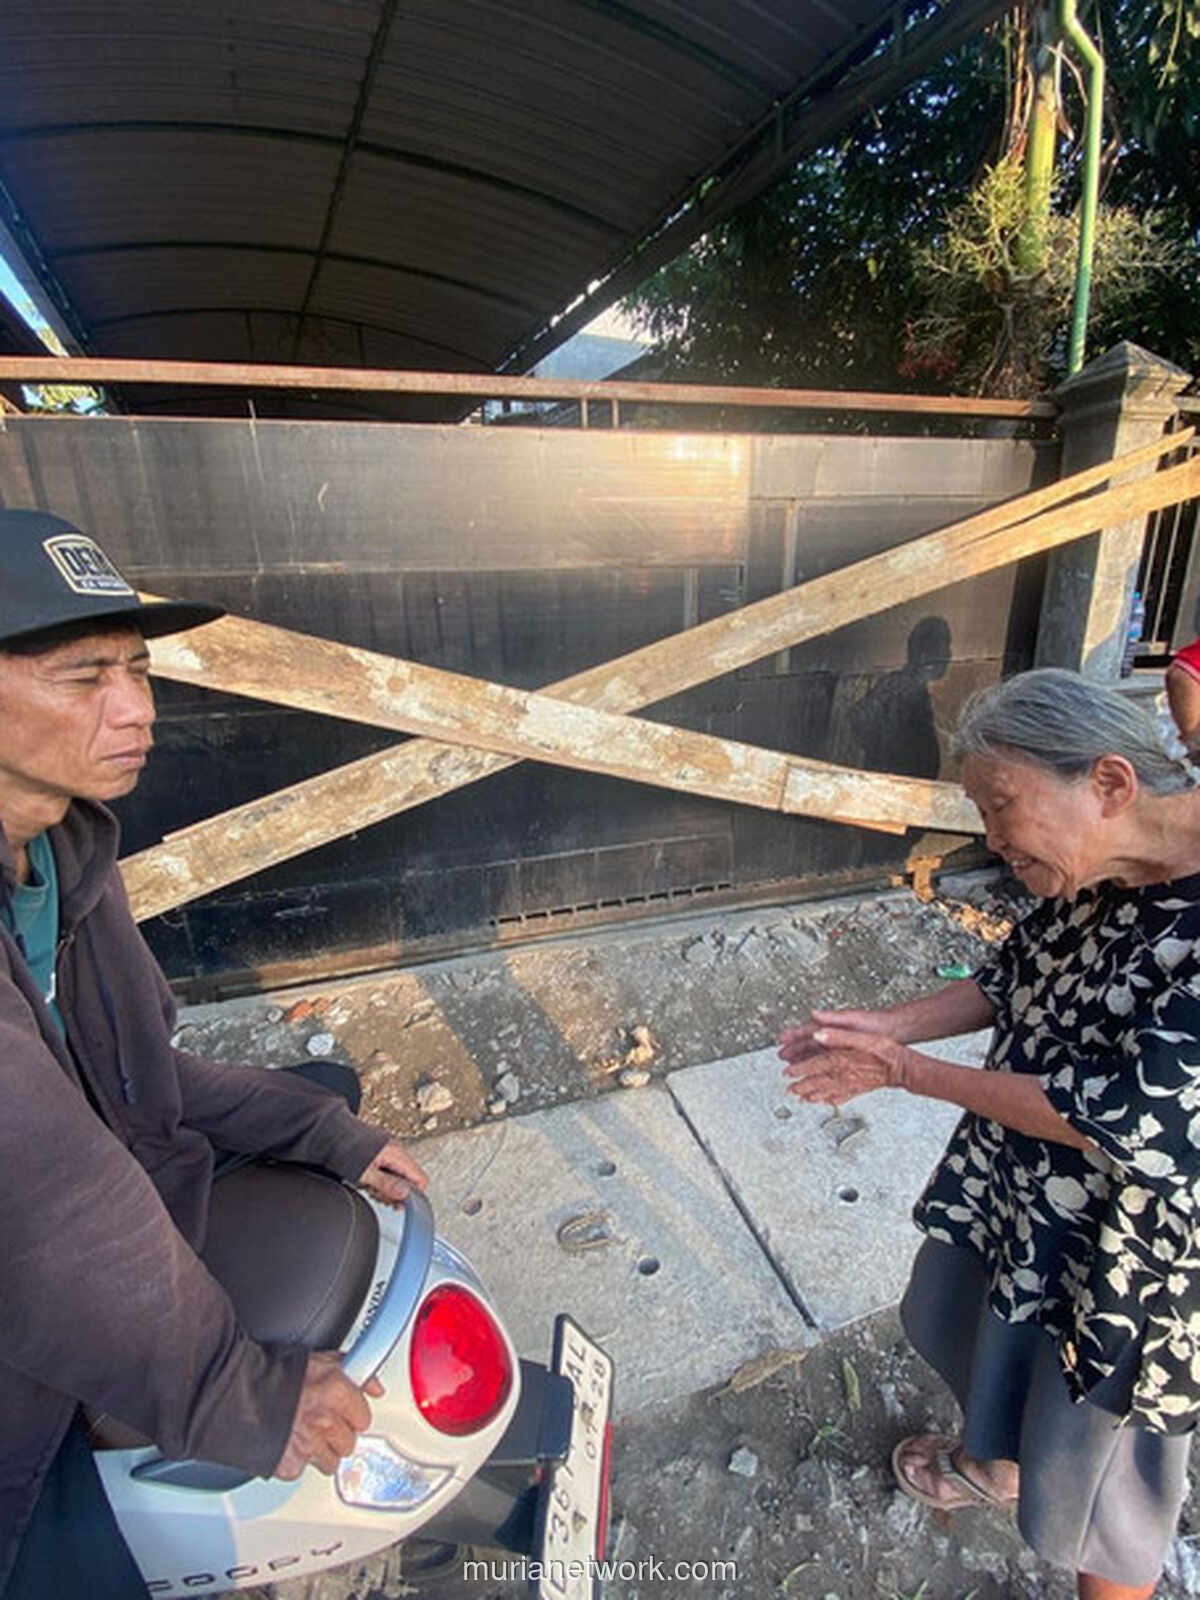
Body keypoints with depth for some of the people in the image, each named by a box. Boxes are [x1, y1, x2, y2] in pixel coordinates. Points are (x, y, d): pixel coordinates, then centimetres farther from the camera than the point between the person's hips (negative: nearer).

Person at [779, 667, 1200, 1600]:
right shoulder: (1092, 873, -9)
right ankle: (997, 1464, 63)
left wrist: (909, 1072, -26)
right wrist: (887, 1025, -8)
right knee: (971, 1326, 31)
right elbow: (1015, 982, 4)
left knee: (1094, 1476, 18)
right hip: (1014, 1179, 8)